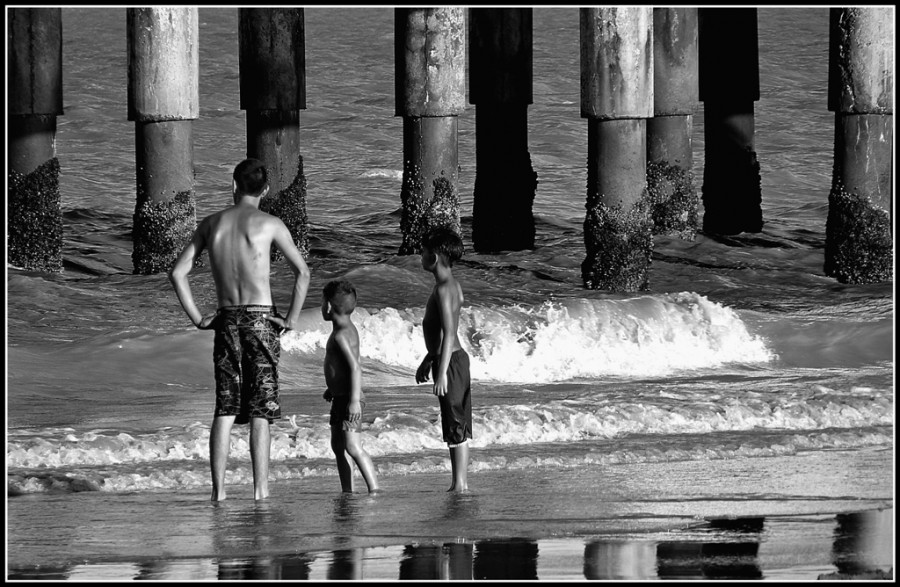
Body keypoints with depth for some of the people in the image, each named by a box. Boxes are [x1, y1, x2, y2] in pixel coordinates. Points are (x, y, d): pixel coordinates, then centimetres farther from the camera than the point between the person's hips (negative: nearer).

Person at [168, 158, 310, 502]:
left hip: (226, 321, 3)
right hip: (261, 319, -3)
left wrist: (196, 317, 8)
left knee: (225, 408, 4)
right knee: (260, 410, -2)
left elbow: (177, 272, 6)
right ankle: (260, 489, -7)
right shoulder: (269, 225, -3)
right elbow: (302, 272, -6)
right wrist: (292, 319, 0)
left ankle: (218, 489, -4)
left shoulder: (211, 224, 7)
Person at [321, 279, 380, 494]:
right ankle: (347, 491, 19)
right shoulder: (348, 329, 12)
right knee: (338, 446, 15)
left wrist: (354, 400, -30)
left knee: (353, 447, -16)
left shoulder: (342, 334, -19)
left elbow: (355, 367, -26)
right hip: (341, 396, 11)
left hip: (349, 397, -11)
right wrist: (332, 388, 32)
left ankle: (374, 489, -20)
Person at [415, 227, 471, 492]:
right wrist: (428, 361, 32)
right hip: (456, 359, 10)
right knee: (460, 428, 12)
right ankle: (461, 483, 15)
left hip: (450, 361, -10)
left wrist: (442, 373, -25)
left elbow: (449, 333, -22)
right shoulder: (452, 285, 15)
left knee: (456, 429, -7)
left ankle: (459, 485, -6)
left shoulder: (444, 290, -16)